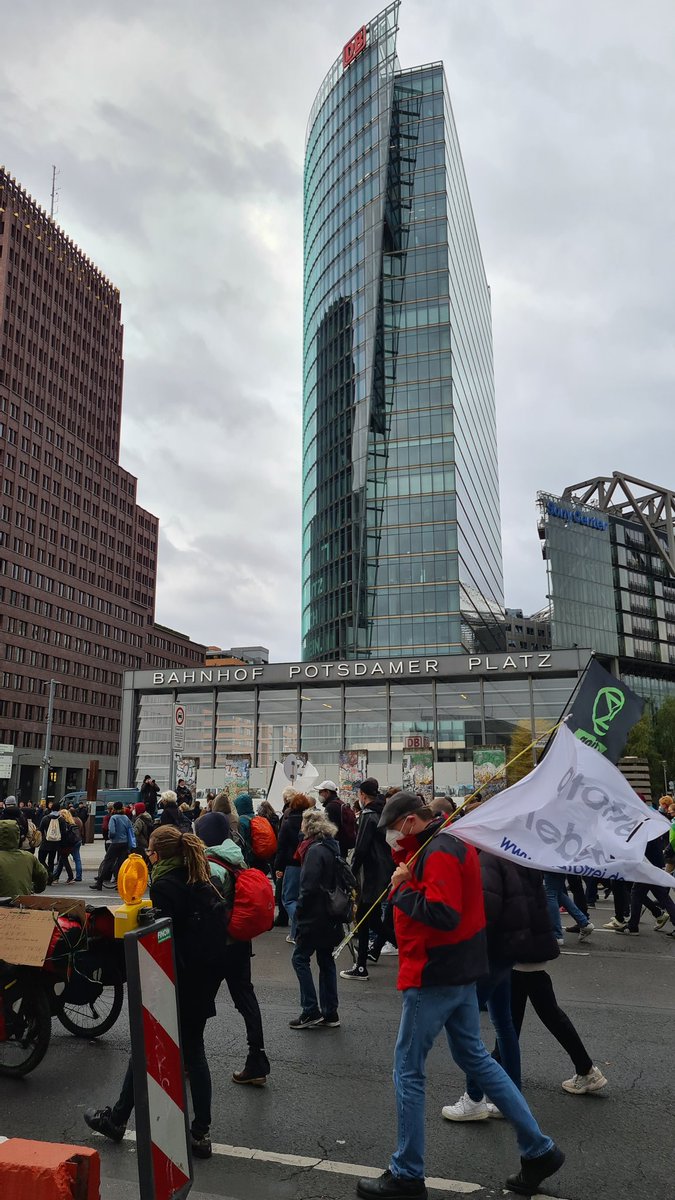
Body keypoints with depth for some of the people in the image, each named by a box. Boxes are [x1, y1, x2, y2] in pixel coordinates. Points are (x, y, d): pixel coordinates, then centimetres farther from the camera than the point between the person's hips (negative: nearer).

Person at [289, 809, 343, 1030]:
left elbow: (309, 887, -21)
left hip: (315, 916, -9)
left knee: (300, 958, 2)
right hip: (331, 916, 9)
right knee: (326, 960, 13)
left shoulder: (315, 851, -16)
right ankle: (330, 1013, 17)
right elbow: (338, 883, 17)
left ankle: (311, 1011, 1)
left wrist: (299, 912, -11)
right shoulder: (332, 848, 11)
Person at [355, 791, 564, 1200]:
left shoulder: (439, 851, -22)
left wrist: (400, 890, -20)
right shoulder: (452, 841, 10)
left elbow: (442, 914, -31)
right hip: (459, 971, 10)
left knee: (409, 1071, 4)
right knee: (475, 1057, 19)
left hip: (434, 977, -10)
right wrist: (405, 862, -1)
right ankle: (539, 1150, 24)